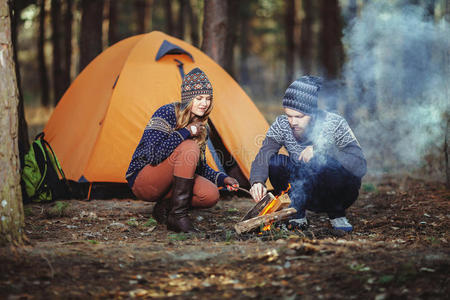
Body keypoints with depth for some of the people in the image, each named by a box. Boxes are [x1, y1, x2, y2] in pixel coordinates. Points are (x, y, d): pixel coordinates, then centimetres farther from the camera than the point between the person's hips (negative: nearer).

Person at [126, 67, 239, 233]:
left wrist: (223, 179, -4)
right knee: (189, 147, -30)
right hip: (141, 181, -7)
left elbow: (200, 167, 14)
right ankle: (178, 215, -27)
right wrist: (186, 132, -25)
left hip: (168, 181, 7)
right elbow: (153, 154, -29)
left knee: (211, 195, -20)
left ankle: (165, 206, 3)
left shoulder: (201, 127, 7)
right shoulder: (166, 113, -16)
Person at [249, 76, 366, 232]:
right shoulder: (282, 125, -13)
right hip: (306, 193, 3)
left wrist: (322, 149, -37)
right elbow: (262, 156, -19)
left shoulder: (335, 124, -22)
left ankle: (337, 215, -7)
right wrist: (257, 181, -41)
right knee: (275, 162, -22)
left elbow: (360, 165, -28)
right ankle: (297, 214, -5)